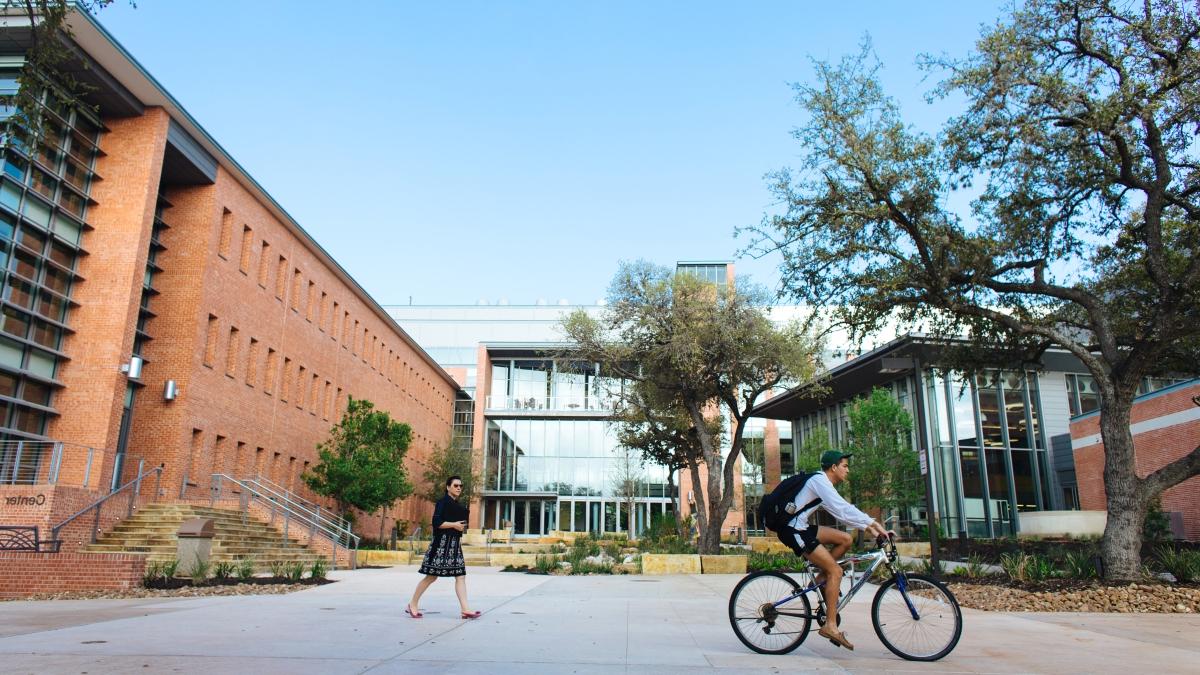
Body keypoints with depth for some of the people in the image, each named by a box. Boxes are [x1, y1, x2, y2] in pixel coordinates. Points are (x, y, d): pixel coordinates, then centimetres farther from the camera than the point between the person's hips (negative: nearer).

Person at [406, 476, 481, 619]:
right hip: (442, 543, -8)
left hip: (454, 544, 8)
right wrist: (454, 524, -16)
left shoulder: (457, 505, 17)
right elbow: (437, 522, -17)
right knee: (432, 576, -1)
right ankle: (413, 604, 15)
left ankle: (465, 609, -6)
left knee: (460, 576, -2)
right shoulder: (442, 502, -7)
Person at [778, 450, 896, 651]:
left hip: (802, 528, 10)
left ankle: (821, 578, 12)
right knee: (835, 570, -10)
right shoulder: (819, 481, -14)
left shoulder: (823, 484, 17)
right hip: (794, 531, -10)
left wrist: (868, 528, 8)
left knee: (845, 539, 6)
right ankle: (830, 626, -9)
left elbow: (843, 511, 17)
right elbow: (843, 509, -24)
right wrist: (874, 524, -24)